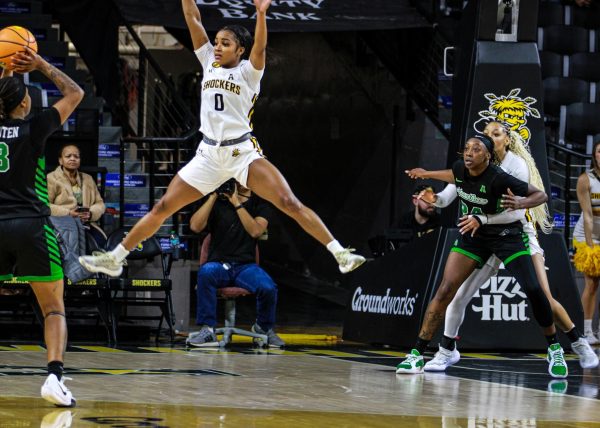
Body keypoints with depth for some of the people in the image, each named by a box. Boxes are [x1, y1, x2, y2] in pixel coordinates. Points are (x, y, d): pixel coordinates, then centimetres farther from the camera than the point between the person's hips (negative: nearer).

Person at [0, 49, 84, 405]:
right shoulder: (33, 129, -3)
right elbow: (75, 93, 8)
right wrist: (41, 65, 12)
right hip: (33, 227, -3)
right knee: (54, 308, 3)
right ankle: (54, 374, -17)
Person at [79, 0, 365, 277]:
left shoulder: (248, 71, -1)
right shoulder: (209, 64, 10)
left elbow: (259, 47, -22)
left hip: (243, 153, -4)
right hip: (209, 156, 4)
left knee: (290, 204, -16)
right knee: (162, 208, 4)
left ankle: (339, 254, -14)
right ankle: (115, 258, 13)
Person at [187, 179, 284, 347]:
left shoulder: (260, 204, 9)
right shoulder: (217, 202, 8)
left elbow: (256, 231, -10)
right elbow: (195, 226, -7)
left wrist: (237, 203, -12)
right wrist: (213, 196, -7)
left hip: (246, 266, 1)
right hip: (218, 264, -1)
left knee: (268, 288, -29)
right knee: (206, 272, -37)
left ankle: (264, 328, 4)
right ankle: (207, 329, -30)